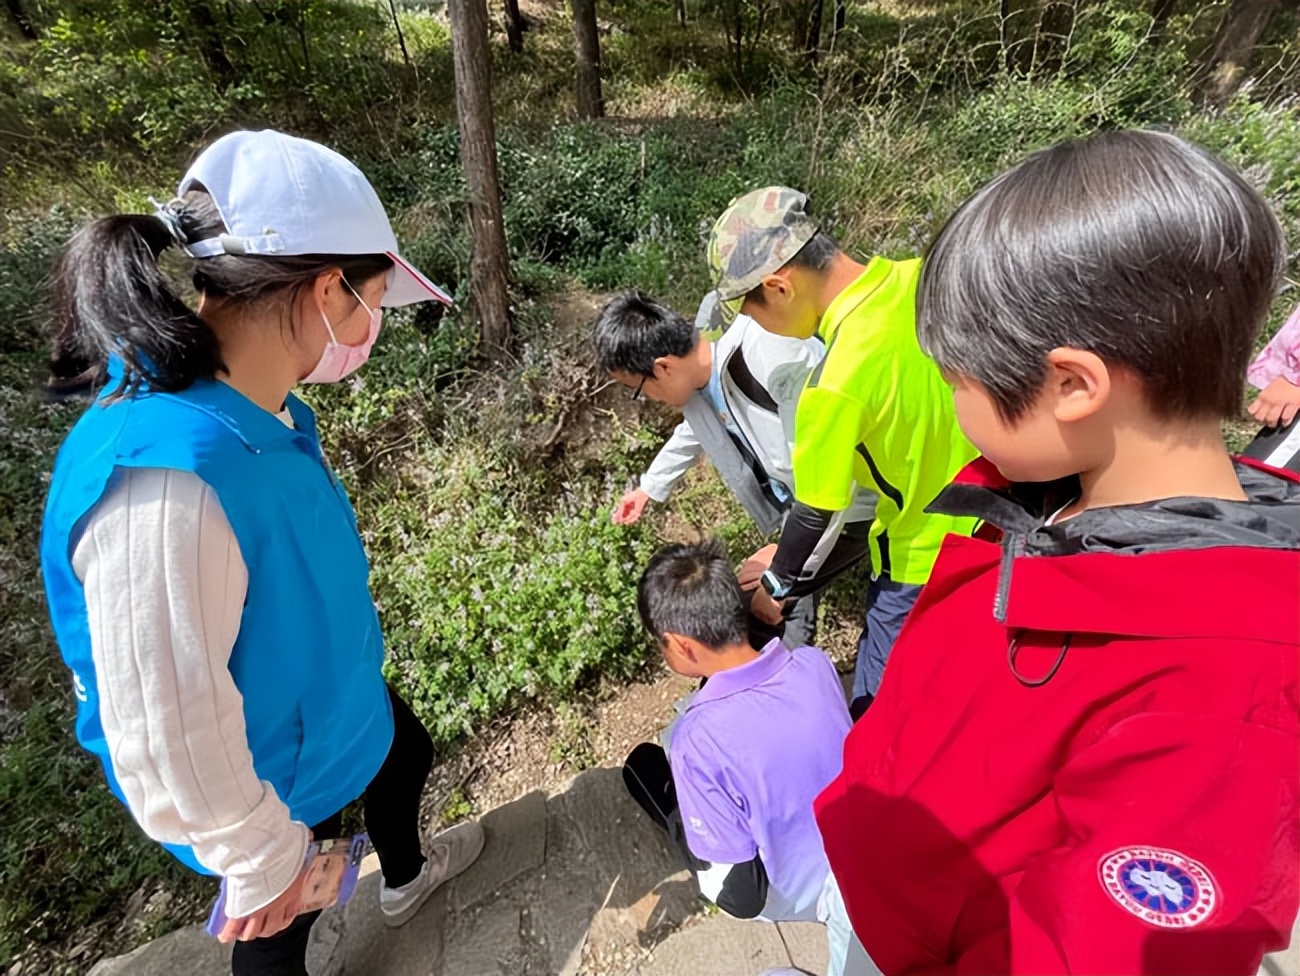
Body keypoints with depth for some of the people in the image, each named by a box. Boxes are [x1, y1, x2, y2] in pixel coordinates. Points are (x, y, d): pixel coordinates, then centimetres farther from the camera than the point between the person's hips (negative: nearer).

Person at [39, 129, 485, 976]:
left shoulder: (251, 408, -14)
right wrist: (260, 863, -14)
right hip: (279, 775, -7)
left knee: (405, 758, 33)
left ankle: (407, 876, 67)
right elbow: (167, 742, -32)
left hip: (336, 701, 8)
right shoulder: (166, 482, -41)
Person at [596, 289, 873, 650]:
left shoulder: (780, 365, -34)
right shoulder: (701, 364, -5)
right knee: (789, 608, 20)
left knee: (752, 613, -8)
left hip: (852, 504, -8)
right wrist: (650, 486, 32)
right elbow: (699, 426, 18)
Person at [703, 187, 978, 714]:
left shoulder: (836, 384, -33)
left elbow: (816, 510, -21)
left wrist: (778, 580, -2)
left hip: (922, 563, -8)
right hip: (988, 528, 8)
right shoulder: (918, 275, -13)